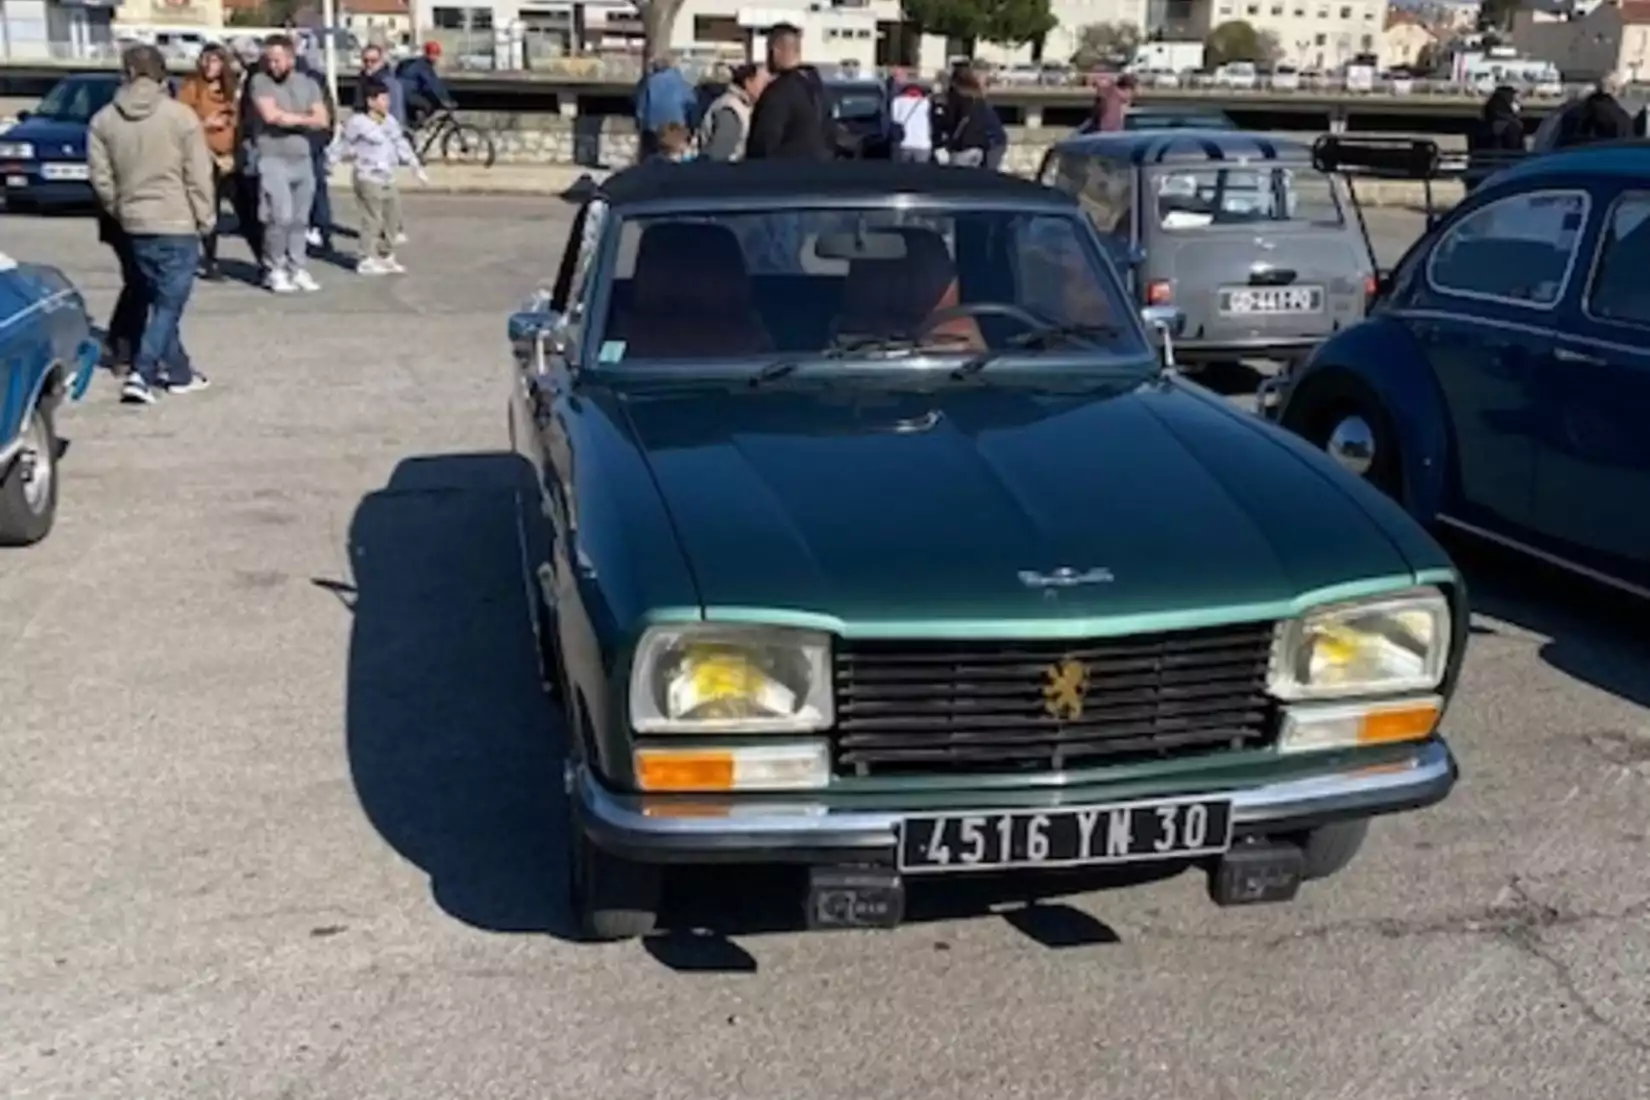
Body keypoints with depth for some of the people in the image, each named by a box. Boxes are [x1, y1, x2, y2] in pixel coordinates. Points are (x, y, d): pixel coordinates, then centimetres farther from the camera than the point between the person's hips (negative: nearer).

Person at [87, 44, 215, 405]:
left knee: (159, 301, 17)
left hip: (134, 224, 5)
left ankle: (179, 372, 24)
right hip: (178, 222, -5)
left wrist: (118, 210, 16)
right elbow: (198, 175, -9)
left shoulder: (103, 120, 2)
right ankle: (141, 375, -13)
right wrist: (205, 217, 1)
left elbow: (100, 178, 2)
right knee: (170, 303, -1)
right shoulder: (180, 115, -9)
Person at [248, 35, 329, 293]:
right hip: (273, 160, -4)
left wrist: (293, 119, -9)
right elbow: (270, 115, -14)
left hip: (303, 160, 4)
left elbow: (322, 120, 2)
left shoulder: (308, 84, 11)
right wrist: (305, 117, -4)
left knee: (300, 219, 8)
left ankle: (298, 269, 15)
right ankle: (275, 270, -1)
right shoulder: (260, 81, -2)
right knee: (281, 217, -13)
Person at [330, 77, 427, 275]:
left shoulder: (390, 121, 8)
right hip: (369, 179, -8)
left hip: (389, 180, 8)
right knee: (373, 220, -6)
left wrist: (416, 166, 16)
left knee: (392, 219, 11)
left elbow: (402, 145, 16)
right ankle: (367, 260, 1)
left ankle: (386, 256, 24)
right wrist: (328, 162, 0)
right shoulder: (358, 123, -12)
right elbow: (343, 145, -5)